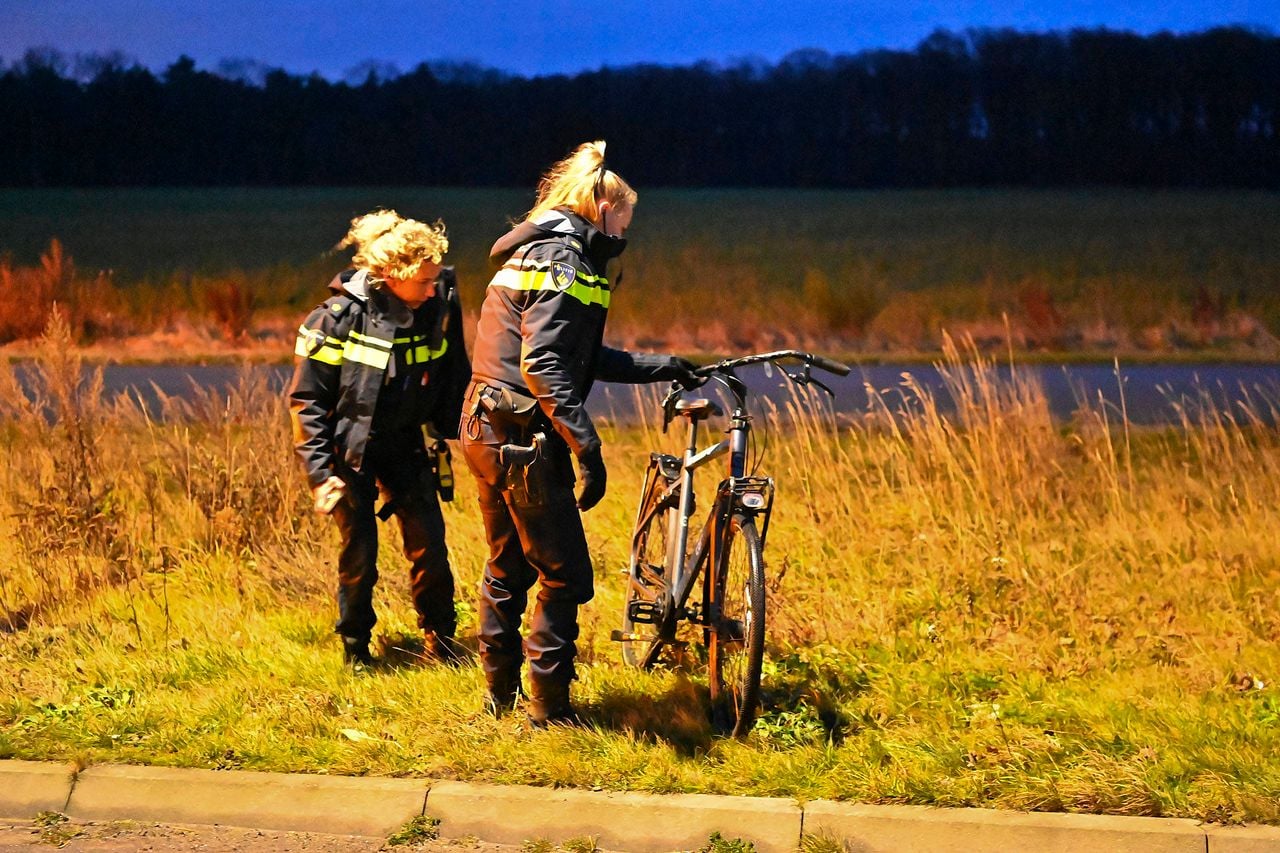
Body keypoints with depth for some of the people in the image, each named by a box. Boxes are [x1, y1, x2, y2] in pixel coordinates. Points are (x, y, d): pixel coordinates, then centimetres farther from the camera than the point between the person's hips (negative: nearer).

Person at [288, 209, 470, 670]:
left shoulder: (441, 308, -11)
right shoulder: (339, 317, -20)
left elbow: (454, 379, 6)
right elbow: (306, 399, -14)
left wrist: (447, 436, 7)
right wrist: (321, 472, -17)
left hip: (409, 448, 3)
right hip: (351, 450, -3)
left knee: (429, 543, -1)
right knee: (359, 551, 1)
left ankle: (439, 638, 17)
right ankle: (355, 646, 20)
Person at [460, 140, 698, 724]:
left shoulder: (539, 252, 17)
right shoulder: (562, 259, -14)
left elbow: (582, 358, 21)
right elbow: (543, 365, -25)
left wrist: (661, 367, 22)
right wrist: (587, 446, -26)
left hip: (486, 433, 10)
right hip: (522, 438, -10)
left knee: (509, 567, 20)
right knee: (565, 576, -3)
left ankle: (500, 697, 29)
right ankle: (549, 710, 1)